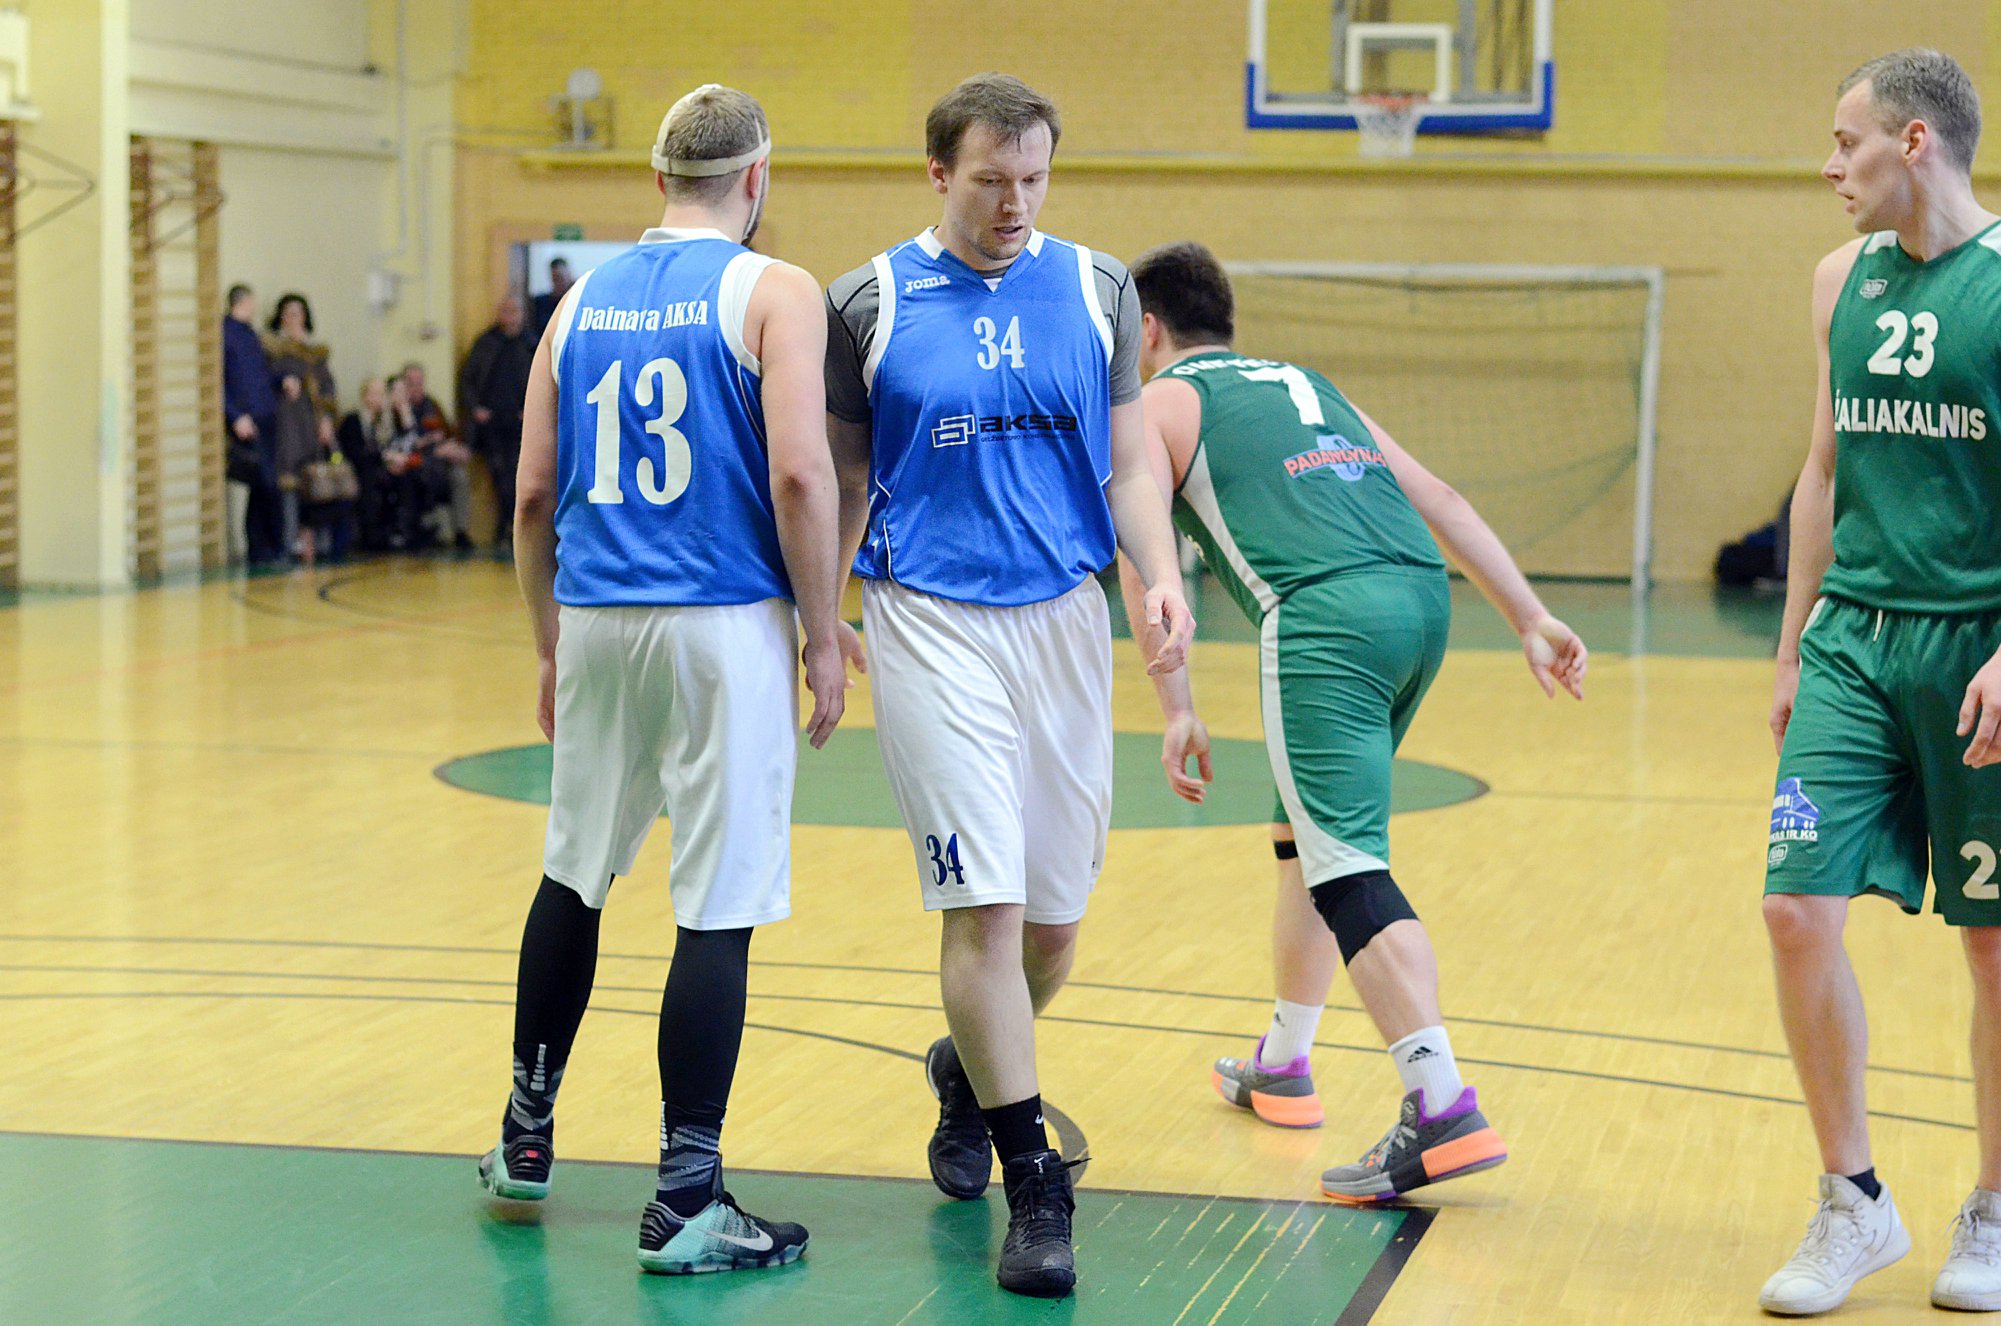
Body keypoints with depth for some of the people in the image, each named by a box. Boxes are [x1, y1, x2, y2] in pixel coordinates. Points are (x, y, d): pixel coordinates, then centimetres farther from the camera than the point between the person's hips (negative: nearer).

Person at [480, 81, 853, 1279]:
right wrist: (825, 637, -7)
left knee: (573, 876, 22)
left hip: (596, 619, 5)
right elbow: (799, 474, -15)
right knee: (718, 910, -1)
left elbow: (535, 496, 12)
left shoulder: (583, 301, 11)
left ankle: (528, 1135, 33)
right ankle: (687, 1203, -1)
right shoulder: (772, 292, -4)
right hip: (725, 626, -5)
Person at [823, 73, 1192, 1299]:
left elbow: (1127, 462, 8)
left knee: (1056, 912, 10)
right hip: (931, 623, -3)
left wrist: (1163, 577, -8)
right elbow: (842, 483, 10)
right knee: (985, 902, -11)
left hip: (1064, 620, 3)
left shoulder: (1097, 291, 7)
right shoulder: (869, 304, 1)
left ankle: (970, 1072, 40)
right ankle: (1032, 1185, -3)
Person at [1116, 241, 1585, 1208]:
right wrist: (1532, 621, 23)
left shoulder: (1160, 404, 15)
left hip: (1327, 615, -7)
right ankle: (1281, 1066, 35)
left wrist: (1175, 710, 0)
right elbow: (1441, 503, 26)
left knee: (1348, 867, -12)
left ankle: (1445, 1110, -26)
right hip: (1422, 595, 7)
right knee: (1310, 838, 24)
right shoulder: (1306, 385, 32)